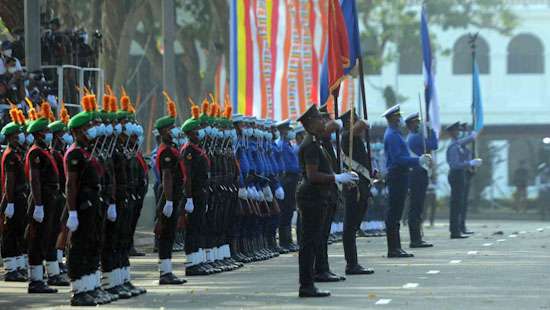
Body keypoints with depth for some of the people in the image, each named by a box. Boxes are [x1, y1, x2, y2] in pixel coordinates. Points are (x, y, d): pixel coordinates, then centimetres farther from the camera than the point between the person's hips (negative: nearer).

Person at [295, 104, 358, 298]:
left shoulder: (315, 143, 18)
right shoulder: (310, 146, -16)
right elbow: (312, 176, -23)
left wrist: (338, 178, 18)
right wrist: (337, 178, -17)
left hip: (316, 198, 11)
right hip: (311, 197, -11)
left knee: (311, 242, 11)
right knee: (309, 242, -8)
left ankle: (307, 285, 14)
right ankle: (306, 287, -8)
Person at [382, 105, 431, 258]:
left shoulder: (395, 134, 18)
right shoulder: (392, 136, -14)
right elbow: (397, 159, -23)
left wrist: (420, 160, 17)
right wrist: (418, 161, -24)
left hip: (399, 176, 11)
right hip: (397, 176, -11)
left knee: (395, 214, 11)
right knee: (394, 213, -8)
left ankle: (396, 248, 15)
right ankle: (393, 249, -8)